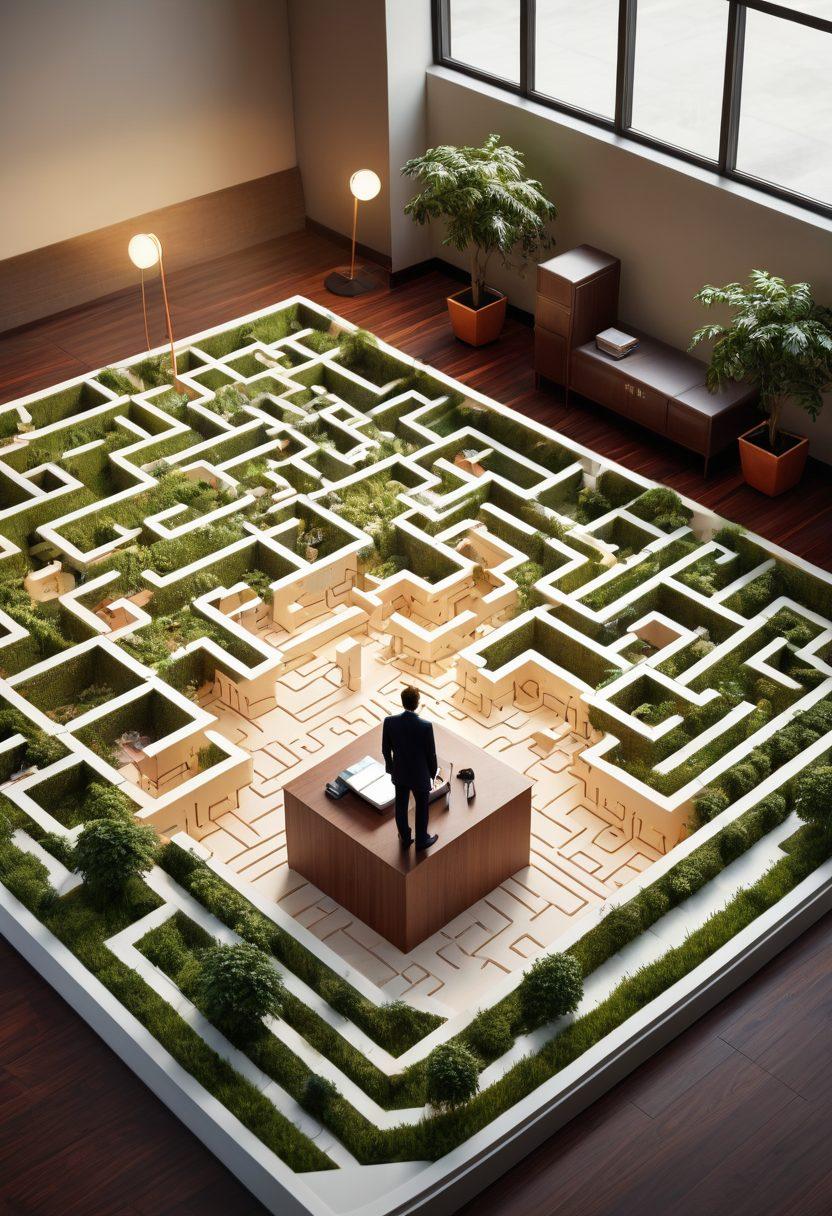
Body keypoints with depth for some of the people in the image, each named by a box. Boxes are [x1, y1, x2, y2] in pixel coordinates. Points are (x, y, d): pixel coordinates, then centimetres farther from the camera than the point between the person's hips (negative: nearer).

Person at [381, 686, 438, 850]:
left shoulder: (390, 721, -18)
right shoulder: (426, 726, -27)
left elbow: (385, 749, -4)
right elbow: (431, 753, -15)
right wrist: (433, 772, 3)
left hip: (399, 773, 3)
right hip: (420, 775, -3)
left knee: (401, 807, 21)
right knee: (421, 808, 18)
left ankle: (405, 838, 39)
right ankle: (421, 840, 35)